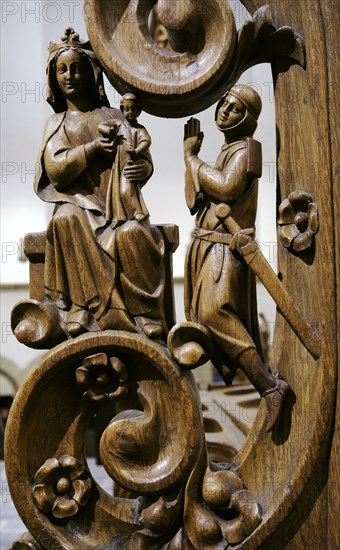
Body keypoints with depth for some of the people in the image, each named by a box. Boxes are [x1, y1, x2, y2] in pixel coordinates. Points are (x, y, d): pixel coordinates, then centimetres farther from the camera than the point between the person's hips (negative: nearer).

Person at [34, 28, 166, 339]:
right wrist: (93, 147, -14)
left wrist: (143, 168, -18)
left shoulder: (113, 116, 14)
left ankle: (144, 314, -21)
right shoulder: (57, 123, 14)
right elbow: (54, 170, -2)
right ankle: (81, 308, -27)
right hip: (78, 202, 0)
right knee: (65, 221, -36)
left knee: (132, 234, -34)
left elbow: (141, 159, 7)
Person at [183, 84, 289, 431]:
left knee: (215, 313, -22)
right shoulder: (224, 154, 23)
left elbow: (228, 187, -23)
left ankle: (269, 386, -19)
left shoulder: (245, 149, -4)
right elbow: (193, 201, 14)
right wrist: (190, 155, 9)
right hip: (205, 246, 9)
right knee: (203, 315, 9)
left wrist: (193, 159, -10)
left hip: (225, 249, -9)